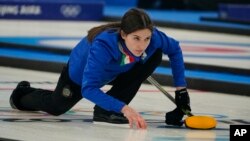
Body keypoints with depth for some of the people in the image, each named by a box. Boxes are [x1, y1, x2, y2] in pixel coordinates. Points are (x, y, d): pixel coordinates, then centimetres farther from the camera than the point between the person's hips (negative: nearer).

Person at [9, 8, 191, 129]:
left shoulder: (153, 37, -36)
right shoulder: (103, 45, -48)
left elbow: (175, 49, -13)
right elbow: (88, 89, -50)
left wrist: (181, 89, -18)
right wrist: (123, 108, -60)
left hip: (117, 70, 3)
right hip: (82, 71, -3)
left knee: (156, 55, -24)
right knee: (56, 106, 18)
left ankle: (106, 110, -15)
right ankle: (23, 94, 54)